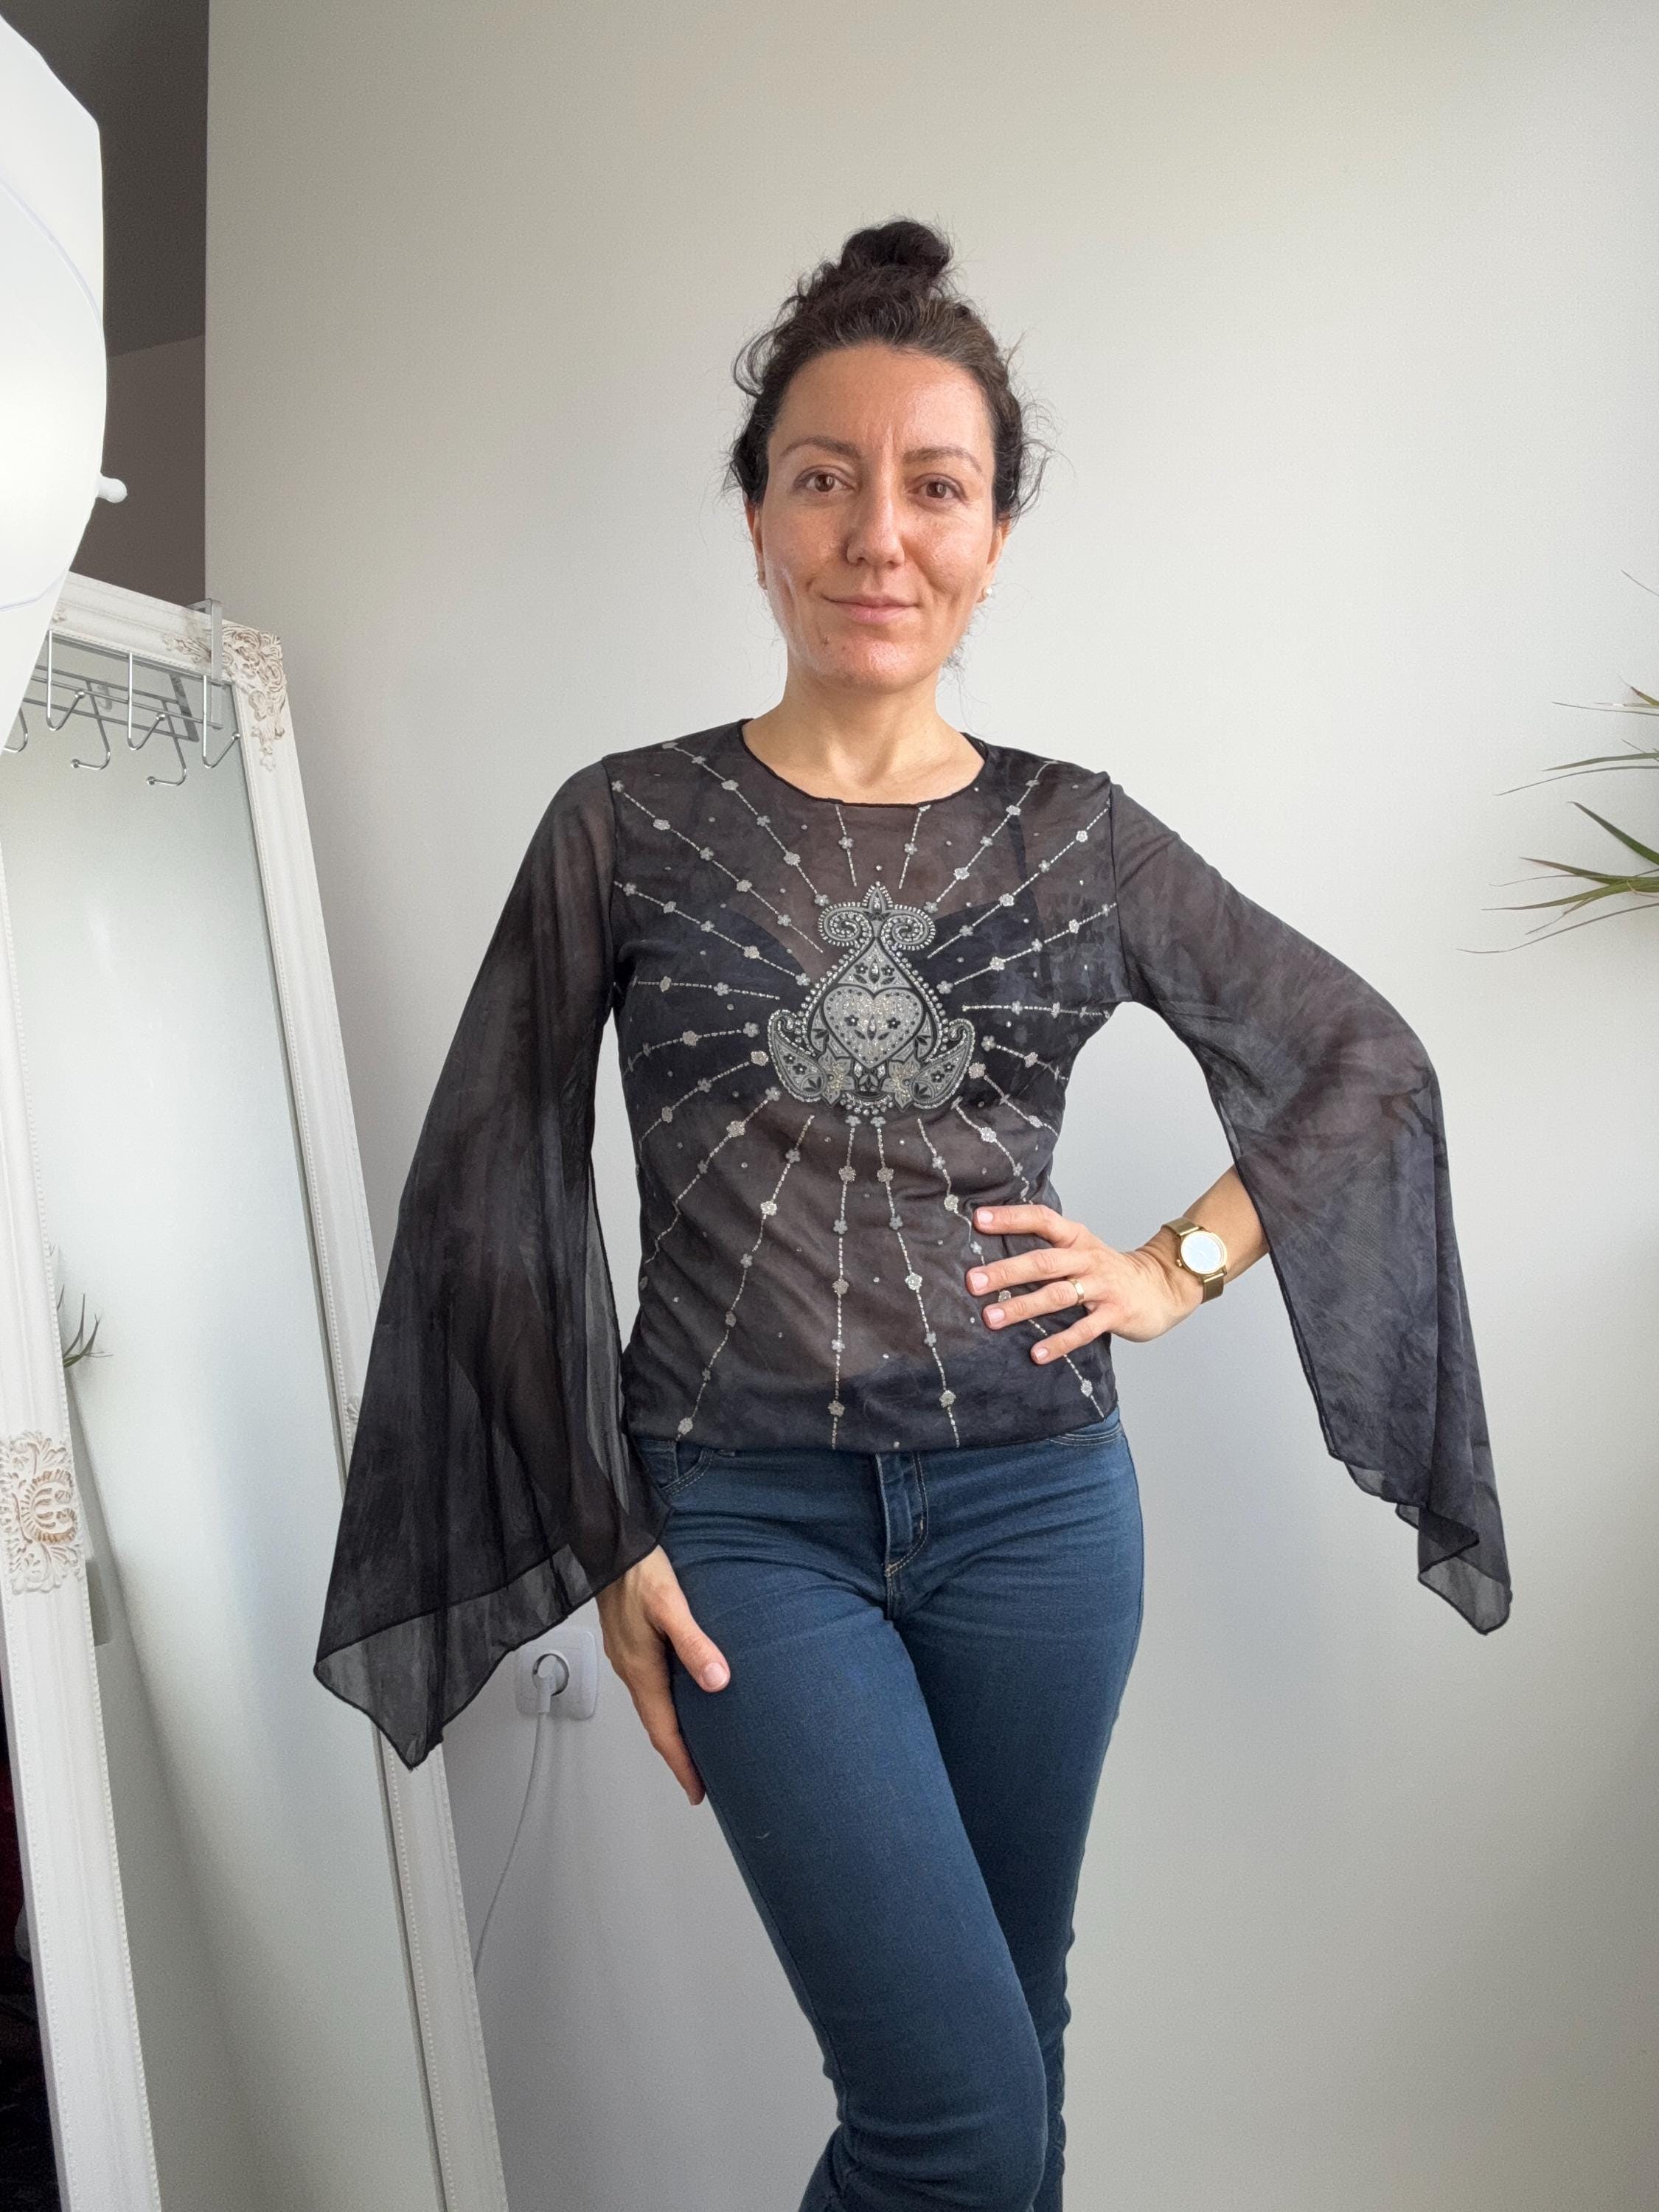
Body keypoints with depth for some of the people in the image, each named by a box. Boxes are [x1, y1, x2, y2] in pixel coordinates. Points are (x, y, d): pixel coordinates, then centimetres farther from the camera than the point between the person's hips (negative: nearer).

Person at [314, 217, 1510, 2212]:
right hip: (746, 1512, -2)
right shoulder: (626, 824, -2)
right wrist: (606, 1544, -1)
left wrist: (1181, 1267, 1)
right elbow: (501, 1198, 1)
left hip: (1037, 1501, 3)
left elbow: (1363, 1063, 13)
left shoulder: (1077, 835, 2)